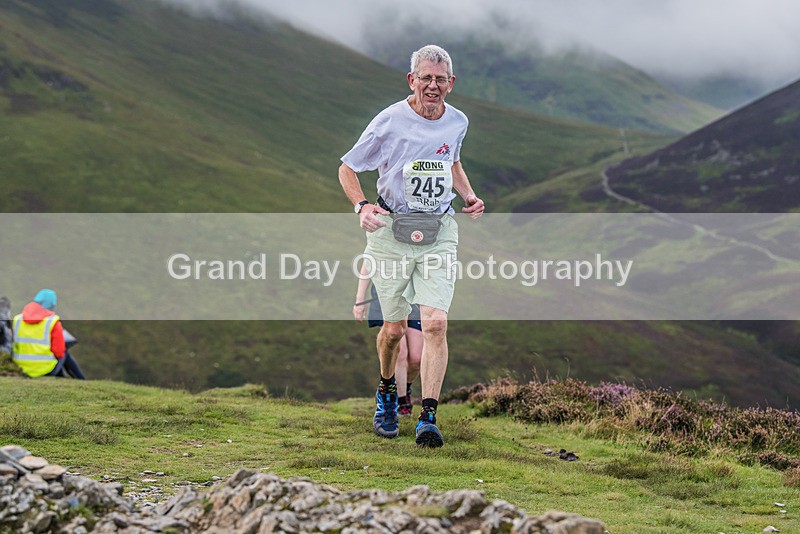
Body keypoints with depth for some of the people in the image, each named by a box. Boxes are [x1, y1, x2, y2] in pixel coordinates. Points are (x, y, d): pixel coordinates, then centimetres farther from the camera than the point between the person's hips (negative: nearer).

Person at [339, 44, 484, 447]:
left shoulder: (457, 122, 4)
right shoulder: (390, 121, -9)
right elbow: (347, 169, 1)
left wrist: (469, 196, 9)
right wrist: (362, 207, -17)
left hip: (439, 232, 2)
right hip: (391, 230, -2)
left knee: (435, 324, -13)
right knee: (394, 328, 5)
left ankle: (428, 418, -10)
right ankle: (386, 392, 35)